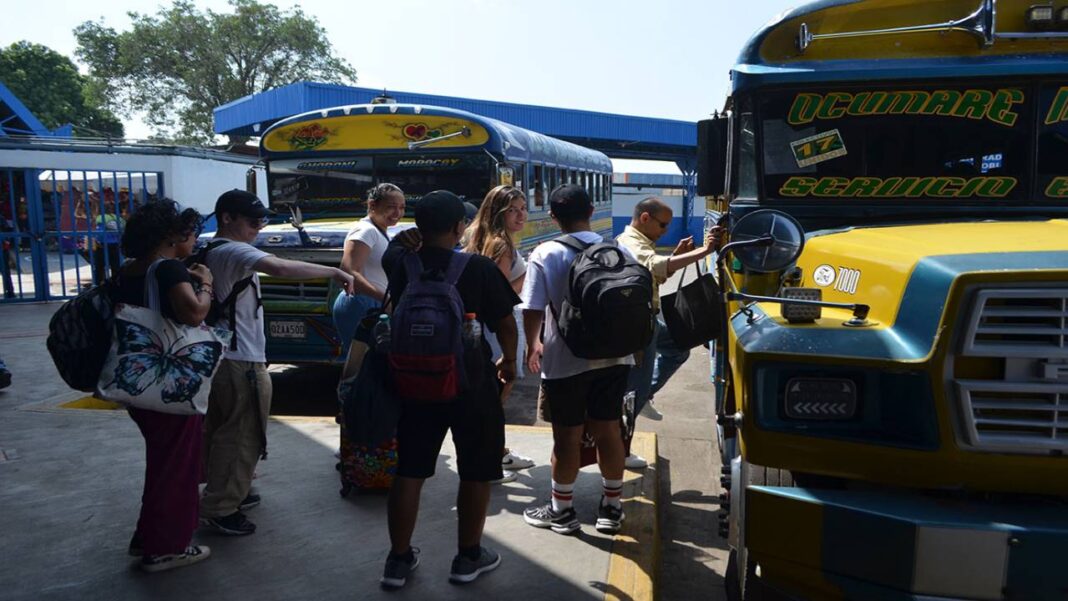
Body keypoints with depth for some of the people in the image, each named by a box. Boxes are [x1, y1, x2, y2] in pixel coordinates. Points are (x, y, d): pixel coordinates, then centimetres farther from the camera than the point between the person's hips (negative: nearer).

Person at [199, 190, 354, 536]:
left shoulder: (209, 252, 12)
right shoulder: (234, 252, -19)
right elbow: (281, 269, -36)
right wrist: (333, 272, -31)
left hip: (218, 357, 10)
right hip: (241, 361, -10)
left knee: (223, 430, 19)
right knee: (243, 436, -1)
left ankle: (226, 492, 32)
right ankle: (218, 509, 7)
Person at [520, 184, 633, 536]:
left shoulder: (545, 255, -11)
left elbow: (533, 310, -14)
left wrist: (532, 346, 4)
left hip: (565, 361, -4)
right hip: (613, 357, 4)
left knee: (567, 436, 8)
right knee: (608, 430, 14)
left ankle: (561, 510, 23)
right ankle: (612, 507, 27)